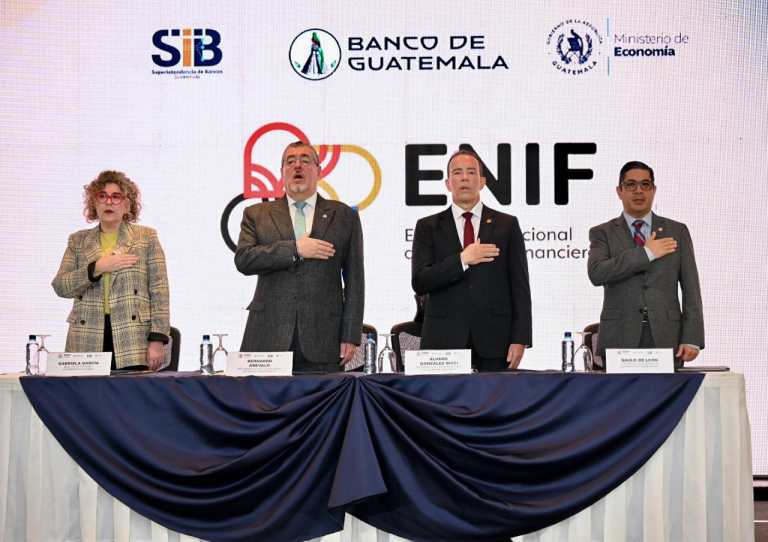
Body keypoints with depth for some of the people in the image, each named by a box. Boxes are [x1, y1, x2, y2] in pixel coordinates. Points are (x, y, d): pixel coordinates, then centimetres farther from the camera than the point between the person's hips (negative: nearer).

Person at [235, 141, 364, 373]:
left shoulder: (344, 216, 12)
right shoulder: (257, 215, 13)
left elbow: (354, 281, 8)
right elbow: (243, 260, -3)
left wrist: (350, 336, 1)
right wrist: (295, 249, -11)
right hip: (268, 338, 0)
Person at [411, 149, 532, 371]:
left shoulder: (507, 225, 9)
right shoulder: (428, 227, 8)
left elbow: (520, 286, 5)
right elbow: (419, 283, -3)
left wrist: (520, 339, -3)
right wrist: (461, 260, -13)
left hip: (494, 341, 0)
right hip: (444, 340, 0)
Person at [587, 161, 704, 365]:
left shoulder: (677, 232, 12)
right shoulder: (603, 233, 8)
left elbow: (691, 289, 7)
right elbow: (596, 274, -11)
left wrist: (691, 339, -3)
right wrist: (646, 254, -11)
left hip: (666, 340, 1)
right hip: (619, 340, -1)